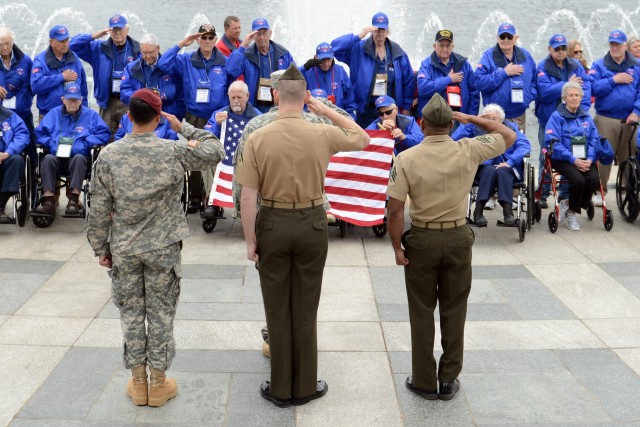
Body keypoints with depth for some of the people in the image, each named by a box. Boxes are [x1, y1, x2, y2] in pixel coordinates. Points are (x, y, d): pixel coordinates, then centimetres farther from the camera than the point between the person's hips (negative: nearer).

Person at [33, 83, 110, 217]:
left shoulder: (90, 115, 13)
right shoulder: (54, 114, 18)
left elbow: (104, 134, 3)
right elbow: (39, 134, 14)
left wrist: (84, 143, -9)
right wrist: (51, 144, -6)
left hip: (79, 157, -1)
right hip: (57, 157, 2)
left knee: (79, 158, -36)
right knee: (48, 158, -32)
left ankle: (74, 200, -40)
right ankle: (48, 201, -41)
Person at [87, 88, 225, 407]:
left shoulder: (108, 155, -9)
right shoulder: (173, 152, -13)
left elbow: (99, 209, -4)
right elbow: (214, 150, 2)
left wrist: (101, 247, 7)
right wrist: (183, 127, 6)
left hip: (124, 249, 1)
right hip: (163, 248, -1)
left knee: (131, 313, 13)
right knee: (161, 314, 9)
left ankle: (138, 383, 23)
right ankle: (158, 384, 20)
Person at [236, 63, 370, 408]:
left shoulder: (257, 139, -11)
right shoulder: (322, 134, -8)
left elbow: (248, 198, -10)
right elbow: (363, 139, 13)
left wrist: (250, 241, 0)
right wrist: (327, 110, 9)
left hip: (272, 225, -1)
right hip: (311, 224, 1)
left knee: (277, 309, 10)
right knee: (305, 309, 12)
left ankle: (281, 389, 20)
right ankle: (305, 387, 22)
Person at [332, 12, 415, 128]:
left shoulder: (397, 53, 5)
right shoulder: (359, 49, -1)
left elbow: (408, 81, 7)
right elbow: (335, 46, -12)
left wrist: (406, 107, 3)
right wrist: (358, 36, -19)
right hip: (366, 111, -2)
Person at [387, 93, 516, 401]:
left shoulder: (406, 159, -13)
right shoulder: (468, 151, -8)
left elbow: (395, 210, -15)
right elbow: (509, 136, 9)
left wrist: (397, 247, -4)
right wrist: (472, 118, 10)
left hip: (421, 240, -1)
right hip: (458, 238, 2)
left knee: (422, 312, 10)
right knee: (454, 311, 12)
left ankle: (424, 381, 17)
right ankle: (448, 381, 20)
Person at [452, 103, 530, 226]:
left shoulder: (511, 128, 7)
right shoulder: (476, 128, 7)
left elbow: (525, 145, -7)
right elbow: (455, 139, -5)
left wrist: (510, 162, -22)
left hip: (508, 168, 0)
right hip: (484, 168, 0)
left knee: (501, 171, -34)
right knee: (490, 170, -34)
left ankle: (508, 212, -43)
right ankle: (478, 212, -40)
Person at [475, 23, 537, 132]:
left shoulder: (525, 55, 9)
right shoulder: (489, 56, -4)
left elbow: (534, 80, 17)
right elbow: (479, 82, -15)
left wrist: (529, 96, -2)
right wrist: (504, 73, -16)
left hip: (519, 116, 4)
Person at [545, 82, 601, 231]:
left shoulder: (586, 117, 15)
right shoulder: (556, 117, -1)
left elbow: (594, 140, 10)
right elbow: (553, 142, -10)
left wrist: (590, 159, -10)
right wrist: (573, 160, -18)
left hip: (585, 160, 4)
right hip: (563, 159, -4)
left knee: (594, 179, -24)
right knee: (578, 180, -30)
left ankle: (568, 205, -2)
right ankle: (571, 213, -4)